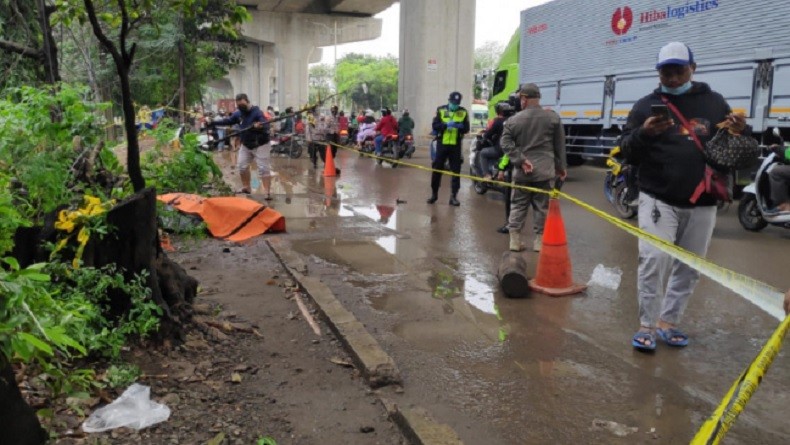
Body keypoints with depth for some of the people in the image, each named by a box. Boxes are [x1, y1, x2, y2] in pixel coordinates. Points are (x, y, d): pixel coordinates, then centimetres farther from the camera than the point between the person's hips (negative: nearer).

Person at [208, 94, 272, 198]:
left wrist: (259, 126, -55)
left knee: (263, 168, -10)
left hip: (260, 145, -8)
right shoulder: (238, 113, 1)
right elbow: (227, 121, 12)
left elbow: (266, 127, -32)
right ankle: (246, 187, 28)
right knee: (241, 166, 12)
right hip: (245, 145, 8)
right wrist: (212, 122, 4)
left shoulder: (257, 112, -21)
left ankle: (268, 192, -10)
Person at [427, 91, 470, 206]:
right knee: (437, 169, 5)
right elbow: (434, 126, -6)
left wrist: (460, 126, -21)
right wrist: (446, 125, -22)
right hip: (442, 144, 0)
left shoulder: (463, 112, 3)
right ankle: (434, 194, 18)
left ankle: (453, 196, 7)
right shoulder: (441, 110, 1)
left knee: (456, 170, 1)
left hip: (456, 145, 0)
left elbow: (466, 129, 0)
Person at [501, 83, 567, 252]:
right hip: (543, 169, 0)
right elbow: (560, 145, 6)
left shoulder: (514, 120, -2)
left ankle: (515, 239, 10)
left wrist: (521, 160, -9)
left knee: (518, 205, 10)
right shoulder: (553, 117, 1)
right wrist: (561, 166, 15)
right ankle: (539, 240, 11)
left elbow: (505, 143, -8)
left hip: (521, 171, 0)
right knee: (542, 206, 8)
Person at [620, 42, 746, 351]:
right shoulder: (647, 105, 4)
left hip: (702, 204, 3)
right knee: (654, 260, -12)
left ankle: (667, 322, 21)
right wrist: (643, 133, -21)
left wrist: (740, 132, -6)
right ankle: (647, 325, 1)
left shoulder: (714, 102, 10)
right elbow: (627, 153, -1)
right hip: (658, 199, -3)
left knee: (689, 267, 8)